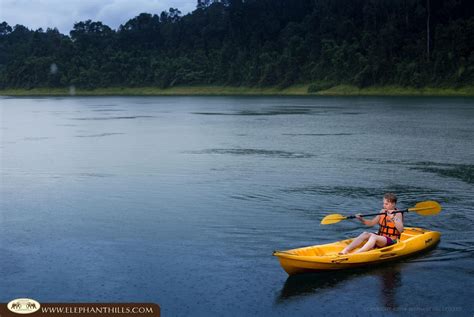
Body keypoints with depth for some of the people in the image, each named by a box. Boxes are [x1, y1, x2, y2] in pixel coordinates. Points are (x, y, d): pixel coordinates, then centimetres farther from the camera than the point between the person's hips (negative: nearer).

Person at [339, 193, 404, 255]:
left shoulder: (398, 214, -6)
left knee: (373, 236, -33)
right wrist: (362, 219, -2)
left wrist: (393, 219, -30)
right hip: (380, 237, 6)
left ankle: (357, 253, -55)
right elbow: (371, 223, 14)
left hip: (391, 241, -6)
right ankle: (345, 250, -35)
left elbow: (401, 230, -18)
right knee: (365, 234, -20)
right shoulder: (383, 212, 11)